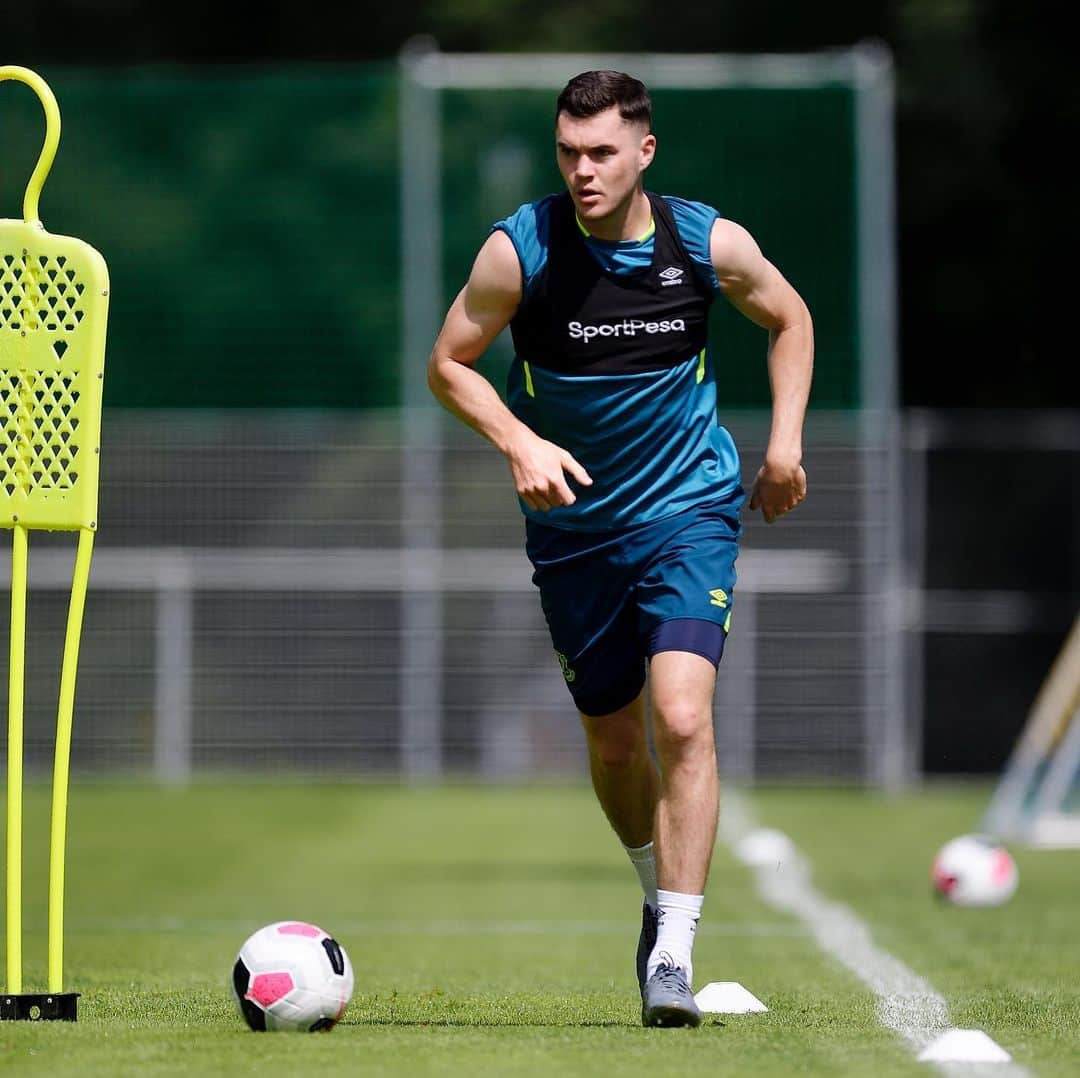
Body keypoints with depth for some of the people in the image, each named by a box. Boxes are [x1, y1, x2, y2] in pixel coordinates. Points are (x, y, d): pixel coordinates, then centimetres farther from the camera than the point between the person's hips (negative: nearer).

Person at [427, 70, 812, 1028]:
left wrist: (785, 439, 2)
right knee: (613, 742, 11)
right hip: (575, 526, 2)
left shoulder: (711, 244, -10)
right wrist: (520, 443, -18)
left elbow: (789, 320, 11)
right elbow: (449, 363, -3)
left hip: (689, 513, -1)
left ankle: (673, 952, -18)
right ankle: (661, 890, 40)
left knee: (681, 716, -20)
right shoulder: (518, 249, -14)